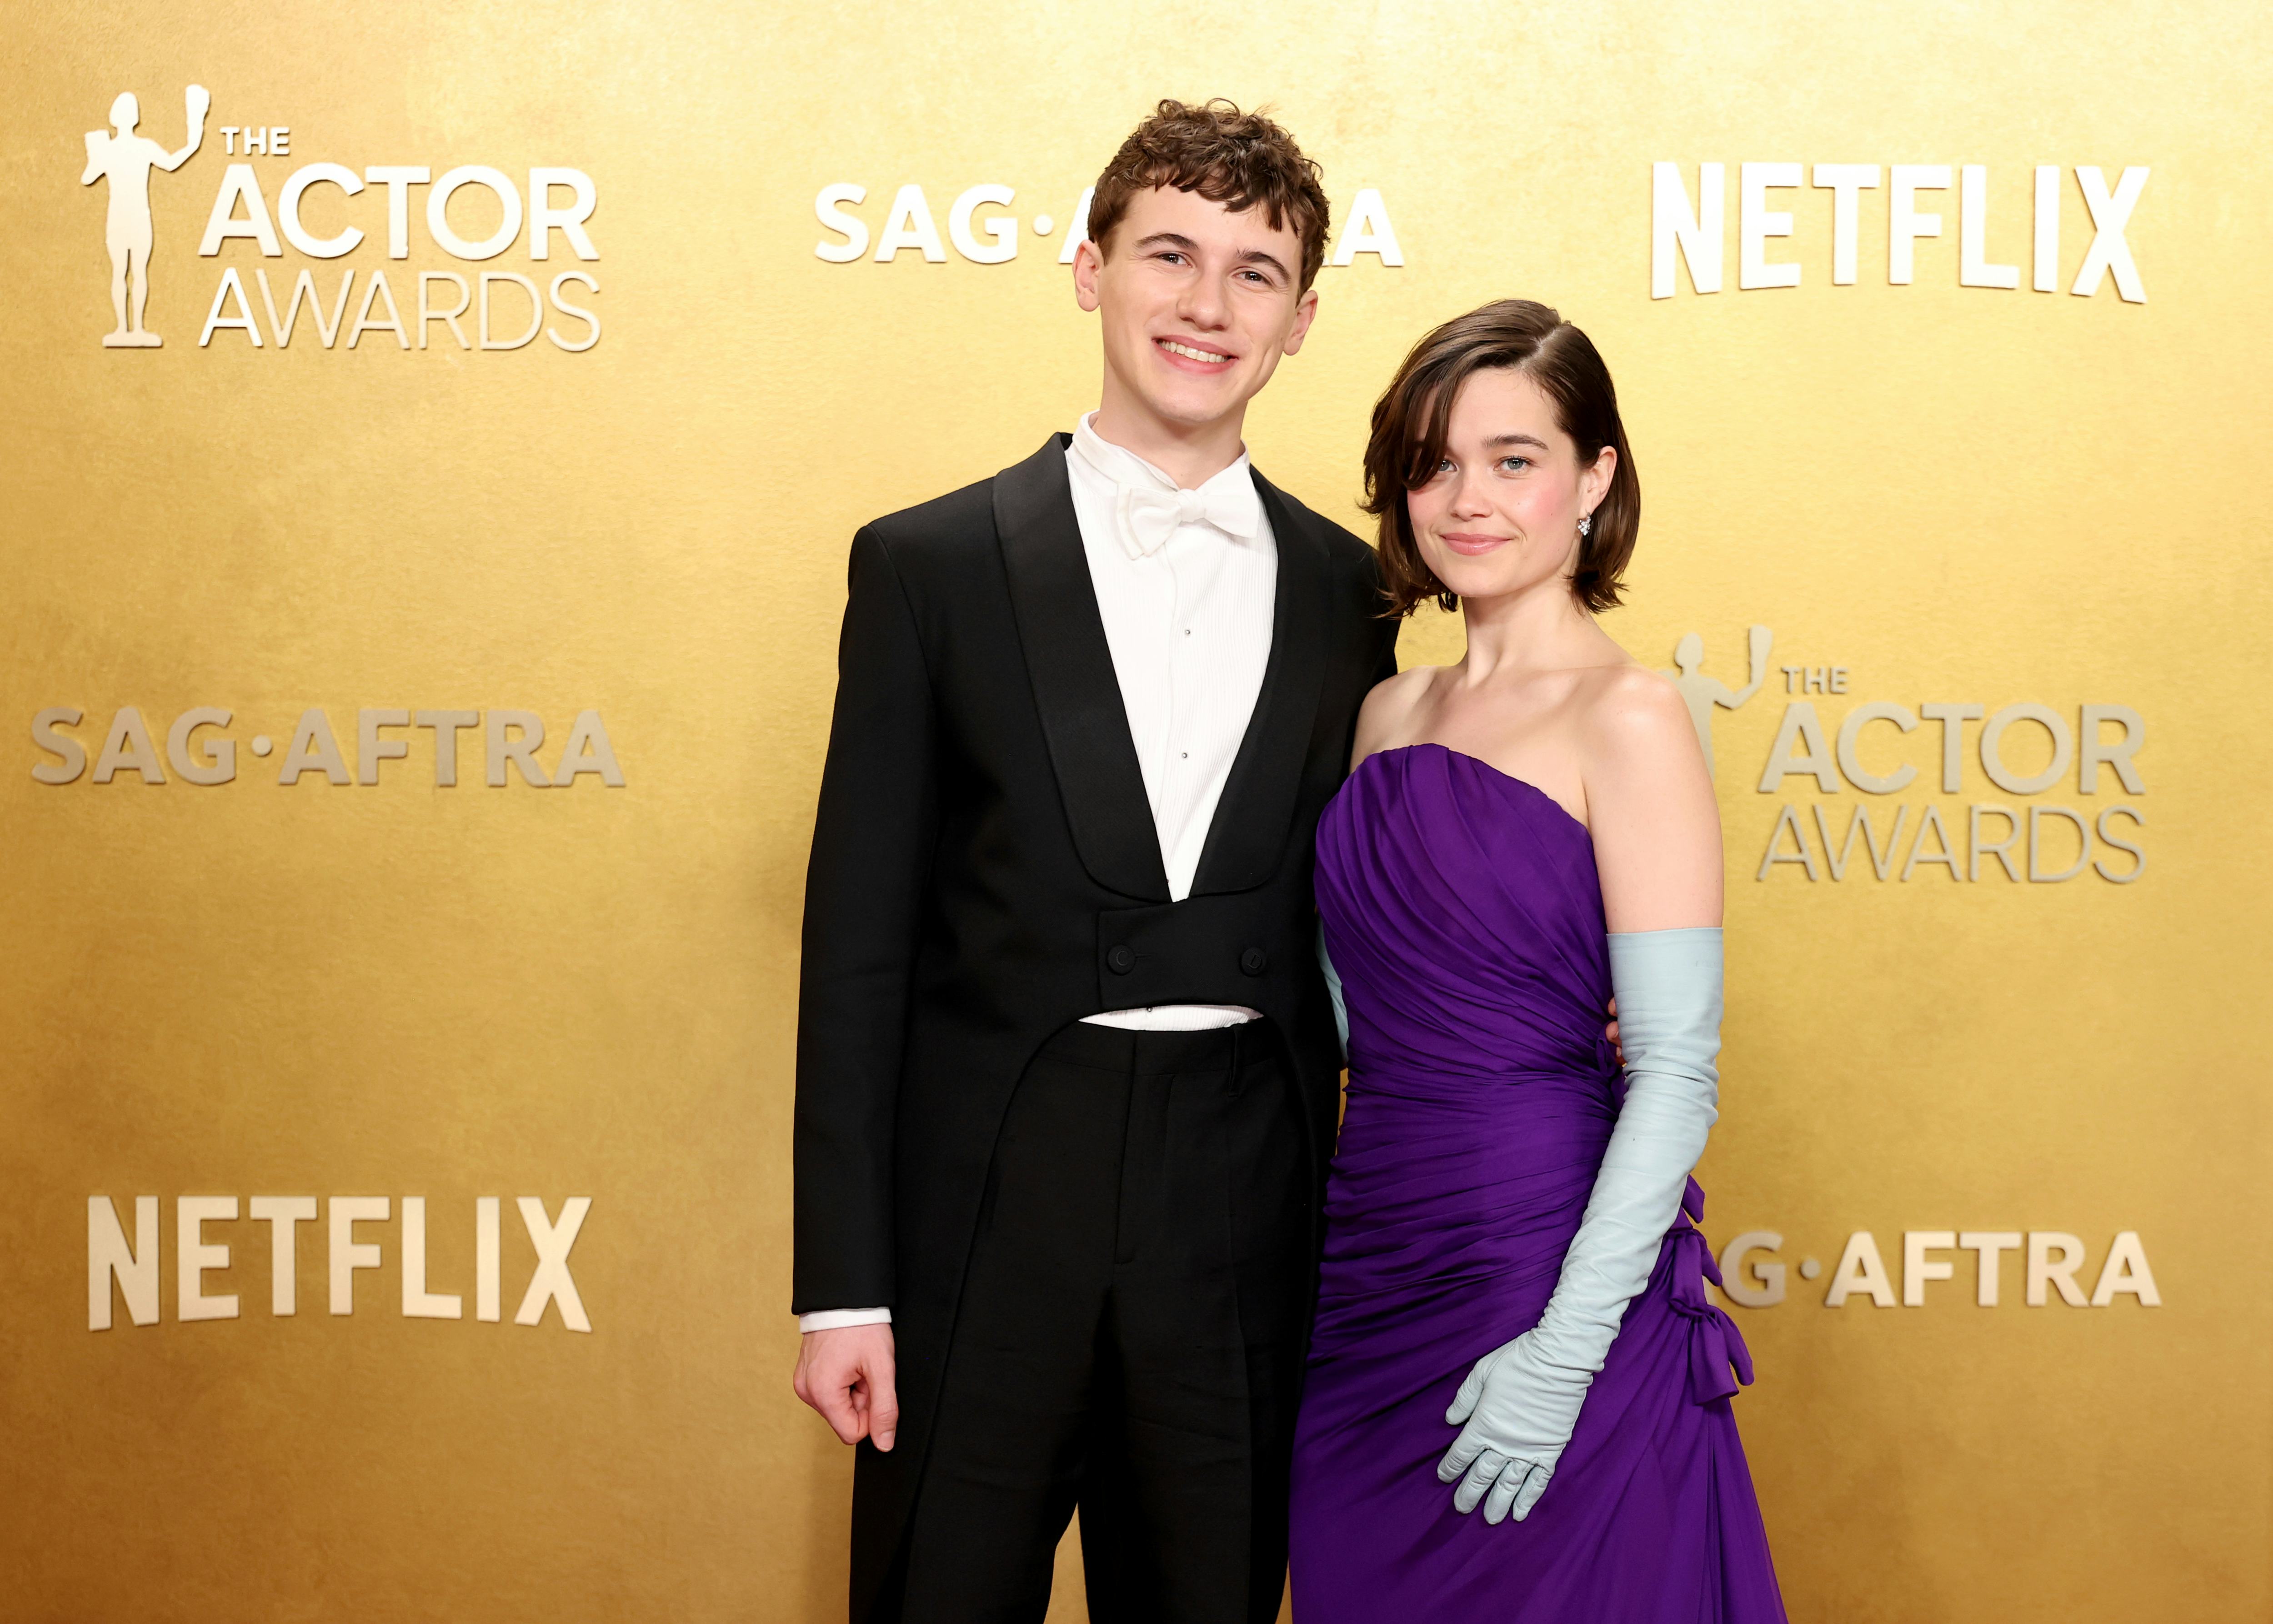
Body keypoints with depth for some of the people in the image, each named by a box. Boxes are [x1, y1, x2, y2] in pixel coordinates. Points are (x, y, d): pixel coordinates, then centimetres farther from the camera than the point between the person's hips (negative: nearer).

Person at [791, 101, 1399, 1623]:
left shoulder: (1348, 589, 6)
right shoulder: (932, 565, -1)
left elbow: (1348, 924, 13)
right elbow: (859, 941, -3)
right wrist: (841, 1283, -7)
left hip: (1246, 1225, 2)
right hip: (987, 1217, -2)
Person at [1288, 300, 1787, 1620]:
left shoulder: (1628, 720, -11)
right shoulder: (1391, 712, 9)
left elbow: (1678, 1072, -15)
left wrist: (1565, 1351, -19)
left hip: (1542, 1256, -6)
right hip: (1372, 1271, 6)